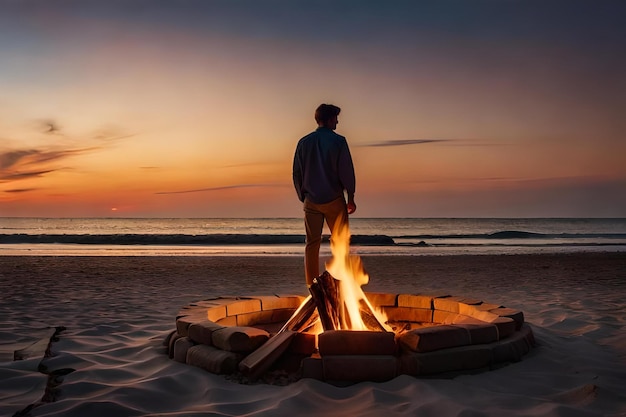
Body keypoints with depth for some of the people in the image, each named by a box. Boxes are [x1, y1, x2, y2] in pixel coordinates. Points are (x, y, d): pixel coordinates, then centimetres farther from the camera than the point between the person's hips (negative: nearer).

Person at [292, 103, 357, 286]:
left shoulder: (304, 142, 6)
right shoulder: (338, 141, -6)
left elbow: (296, 173, 8)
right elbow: (346, 171, -7)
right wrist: (351, 198, 0)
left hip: (311, 201, 3)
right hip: (333, 199, -3)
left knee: (312, 243, 6)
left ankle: (312, 285, 6)